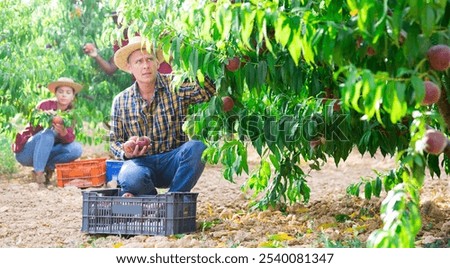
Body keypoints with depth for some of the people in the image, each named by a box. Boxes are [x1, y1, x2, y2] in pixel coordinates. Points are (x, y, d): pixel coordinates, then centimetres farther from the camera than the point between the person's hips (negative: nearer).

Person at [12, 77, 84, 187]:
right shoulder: (45, 105, -13)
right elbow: (32, 127, -22)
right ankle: (39, 173, -34)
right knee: (48, 132, -33)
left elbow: (70, 139, -14)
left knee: (76, 149, -16)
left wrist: (63, 132, -37)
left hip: (45, 154, 5)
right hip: (25, 152, -5)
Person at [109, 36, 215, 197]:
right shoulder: (121, 101, 7)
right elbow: (114, 141, 12)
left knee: (196, 148, -33)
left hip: (172, 161, 0)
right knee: (131, 178, -36)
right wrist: (126, 152, -11)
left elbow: (210, 91, -16)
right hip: (141, 161, 0)